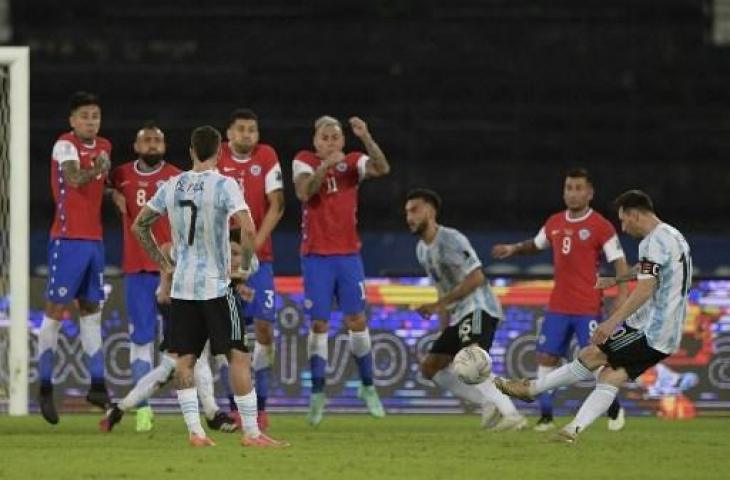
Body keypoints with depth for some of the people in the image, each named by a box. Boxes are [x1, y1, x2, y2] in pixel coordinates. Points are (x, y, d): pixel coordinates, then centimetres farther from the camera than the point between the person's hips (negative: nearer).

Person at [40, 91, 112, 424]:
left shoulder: (104, 146, 11)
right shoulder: (65, 145, -12)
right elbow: (74, 179, -29)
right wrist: (96, 169, -41)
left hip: (94, 239, 7)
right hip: (67, 239, -7)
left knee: (91, 311, 10)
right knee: (55, 311, -3)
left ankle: (97, 385, 13)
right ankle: (45, 388, 0)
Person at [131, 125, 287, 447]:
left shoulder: (172, 186, 6)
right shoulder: (224, 186, -10)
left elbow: (139, 226, 14)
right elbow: (248, 229, -22)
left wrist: (163, 264, 20)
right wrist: (246, 266, -7)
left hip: (181, 287, 4)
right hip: (216, 286, -4)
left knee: (184, 359, 7)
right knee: (238, 357, 0)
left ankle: (194, 431, -1)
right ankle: (251, 433, -2)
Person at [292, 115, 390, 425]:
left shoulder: (352, 162, 4)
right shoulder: (304, 161, -1)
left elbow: (382, 168, -16)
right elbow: (303, 192, -19)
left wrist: (366, 138, -29)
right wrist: (326, 165, -32)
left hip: (348, 254, 2)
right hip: (316, 256, -2)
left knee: (356, 321, 1)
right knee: (319, 324, -3)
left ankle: (368, 387, 14)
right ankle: (317, 394, 3)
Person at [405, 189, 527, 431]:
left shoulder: (451, 239, -12)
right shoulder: (422, 250, 17)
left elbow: (476, 277, -20)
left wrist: (439, 304, -21)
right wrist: (444, 327, 20)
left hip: (479, 308, -10)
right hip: (458, 316, 10)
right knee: (430, 367, 9)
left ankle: (511, 415, -30)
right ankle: (489, 404, 5)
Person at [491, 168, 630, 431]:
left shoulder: (600, 226, -8)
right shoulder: (554, 223, 9)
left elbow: (619, 262, -10)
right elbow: (536, 244, 27)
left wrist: (622, 294, -22)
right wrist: (514, 249, 10)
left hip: (588, 308, -5)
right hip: (558, 307, 5)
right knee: (546, 357, 0)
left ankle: (614, 410, 16)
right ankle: (546, 416, 6)